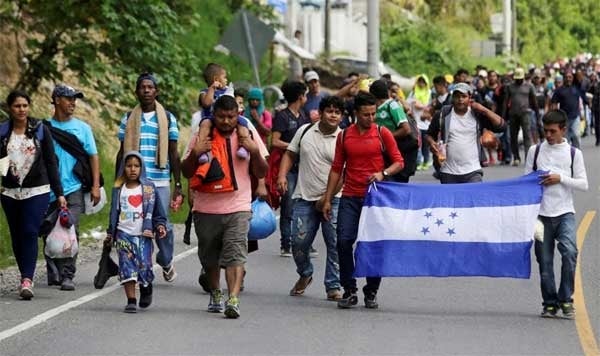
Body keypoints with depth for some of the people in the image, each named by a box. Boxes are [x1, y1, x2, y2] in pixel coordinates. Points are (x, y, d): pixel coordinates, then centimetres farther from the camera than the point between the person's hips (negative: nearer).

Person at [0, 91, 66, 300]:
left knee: (30, 232, -15)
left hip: (37, 190, -2)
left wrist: (59, 193, 2)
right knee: (17, 236, 8)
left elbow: (51, 163, 4)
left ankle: (27, 280, -20)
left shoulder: (40, 130, 2)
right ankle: (26, 277, 22)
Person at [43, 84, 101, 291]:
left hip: (73, 188, 0)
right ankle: (53, 274, 17)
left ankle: (68, 276, -8)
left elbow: (93, 156, 10)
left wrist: (96, 186, 0)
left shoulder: (82, 128, 10)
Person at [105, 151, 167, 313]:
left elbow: (158, 211, 11)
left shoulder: (149, 188, 6)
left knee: (144, 265, -6)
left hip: (143, 234, -1)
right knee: (127, 267, -7)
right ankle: (131, 301, -5)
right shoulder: (119, 189, 9)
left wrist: (160, 225, -3)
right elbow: (114, 212, 13)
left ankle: (146, 288, 25)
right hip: (124, 234, 1)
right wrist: (110, 234, 11)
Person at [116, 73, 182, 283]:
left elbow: (174, 155, 9)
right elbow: (122, 153, 15)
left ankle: (166, 262, 20)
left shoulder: (168, 119, 8)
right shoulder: (128, 119, 11)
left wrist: (178, 186, 5)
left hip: (160, 181, -1)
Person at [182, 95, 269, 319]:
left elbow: (261, 174, 8)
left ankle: (233, 300, -26)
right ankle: (215, 293, 35)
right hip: (206, 208, 2)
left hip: (238, 208, -2)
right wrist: (194, 154, -11)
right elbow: (187, 173, 7)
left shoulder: (248, 137, 7)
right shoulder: (202, 137, 5)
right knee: (209, 256, 13)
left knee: (235, 254, -16)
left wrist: (255, 152, -9)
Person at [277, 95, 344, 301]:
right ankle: (305, 275, 28)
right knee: (299, 242, 1)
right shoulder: (305, 131, 8)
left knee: (335, 244, -4)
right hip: (305, 198, 2)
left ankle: (333, 286, 6)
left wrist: (327, 197, -13)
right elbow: (290, 154, 18)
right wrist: (282, 175, 2)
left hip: (332, 200, -2)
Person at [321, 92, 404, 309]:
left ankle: (371, 292, 12)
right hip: (350, 198, 2)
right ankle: (349, 291, 2)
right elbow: (337, 168, 12)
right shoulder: (344, 136, 8)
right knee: (343, 241, -8)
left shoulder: (382, 134, 2)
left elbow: (398, 162, 3)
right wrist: (328, 199, 9)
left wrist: (383, 174, -17)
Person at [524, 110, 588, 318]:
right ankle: (550, 303, 15)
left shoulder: (573, 153, 4)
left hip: (565, 212, -2)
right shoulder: (535, 151, 7)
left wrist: (561, 178, -11)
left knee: (570, 252, -21)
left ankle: (565, 299, -8)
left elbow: (583, 184, 2)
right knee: (545, 261, 3)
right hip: (541, 213, 2)